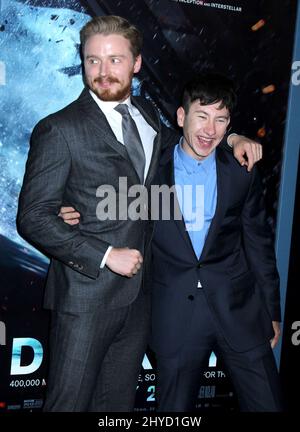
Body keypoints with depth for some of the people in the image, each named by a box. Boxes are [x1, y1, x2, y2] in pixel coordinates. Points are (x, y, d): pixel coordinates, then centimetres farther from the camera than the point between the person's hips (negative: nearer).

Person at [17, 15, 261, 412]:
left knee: (118, 401, 20)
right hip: (86, 294, -5)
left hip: (139, 291, 6)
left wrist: (230, 138, 9)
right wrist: (106, 255, -18)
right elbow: (32, 217, -14)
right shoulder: (59, 130, -11)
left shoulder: (147, 114, 8)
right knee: (69, 402, 9)